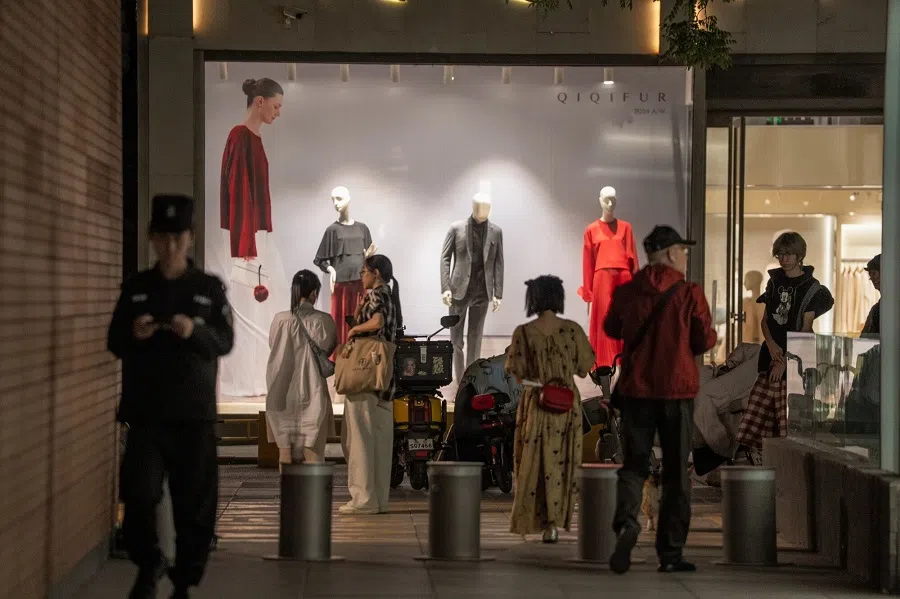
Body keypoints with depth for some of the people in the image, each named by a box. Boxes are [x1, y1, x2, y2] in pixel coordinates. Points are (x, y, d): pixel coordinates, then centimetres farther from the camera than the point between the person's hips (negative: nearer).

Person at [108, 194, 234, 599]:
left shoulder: (210, 288, 4)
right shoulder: (135, 287, 8)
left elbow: (226, 342, -2)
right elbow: (115, 343, 8)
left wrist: (196, 331, -22)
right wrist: (133, 334, -14)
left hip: (194, 414, 0)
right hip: (145, 413, 1)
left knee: (195, 502, 2)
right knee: (138, 494, -12)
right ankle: (148, 565, 13)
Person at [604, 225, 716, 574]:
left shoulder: (626, 293, 0)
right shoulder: (689, 293, -7)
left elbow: (612, 329, 16)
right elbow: (706, 341, -3)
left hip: (636, 389, 2)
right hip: (677, 390, -2)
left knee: (634, 464, 10)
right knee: (676, 472, 8)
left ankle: (626, 522, -19)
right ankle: (670, 553, 9)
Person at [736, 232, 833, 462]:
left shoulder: (811, 288, -3)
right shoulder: (774, 281, 15)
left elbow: (805, 330, -7)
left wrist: (785, 361, -12)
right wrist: (771, 343, -5)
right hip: (771, 357, 6)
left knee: (790, 419, -9)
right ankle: (760, 461, 3)